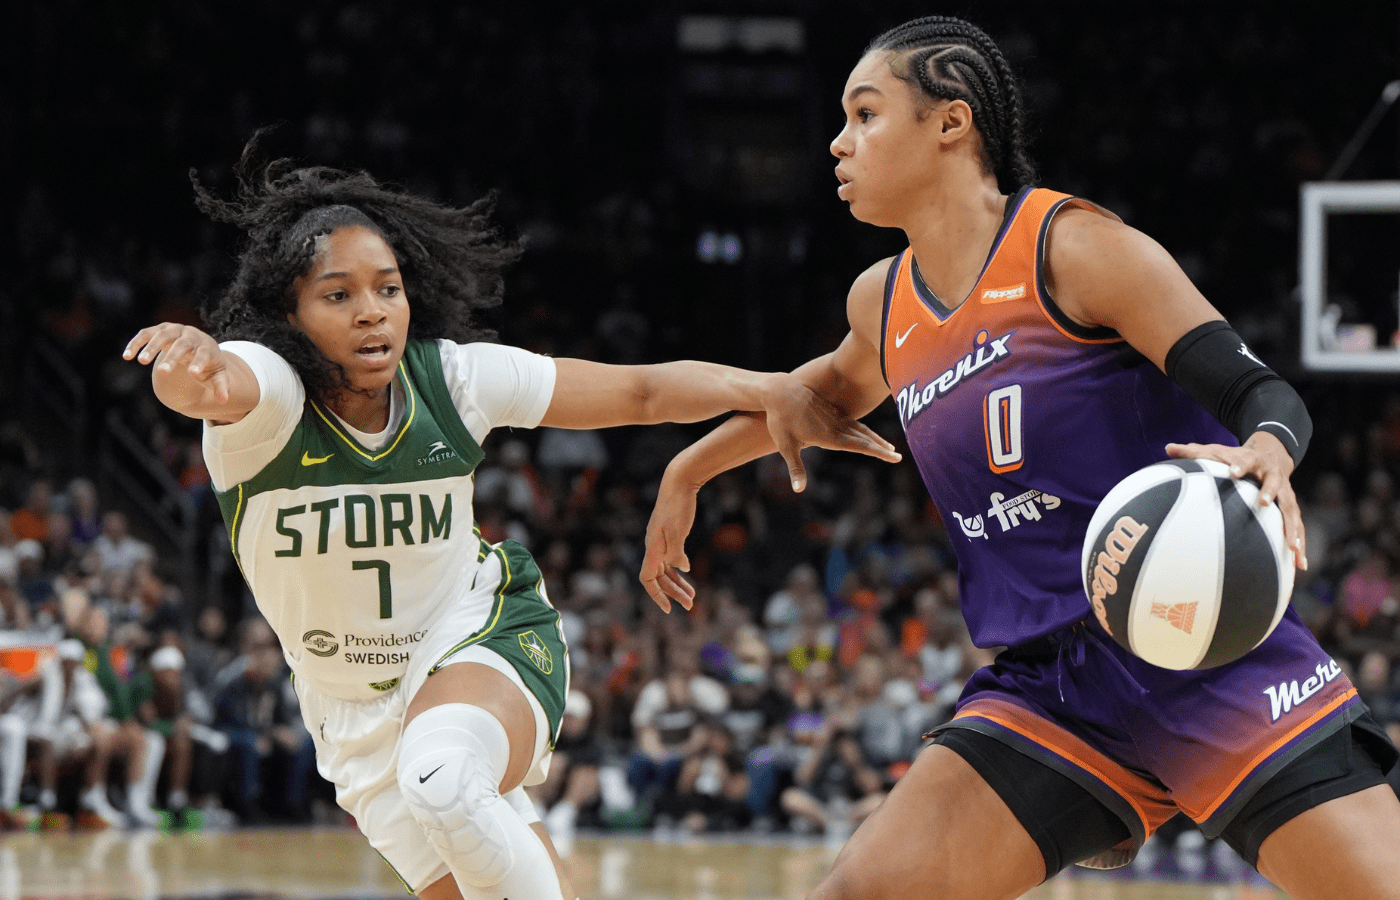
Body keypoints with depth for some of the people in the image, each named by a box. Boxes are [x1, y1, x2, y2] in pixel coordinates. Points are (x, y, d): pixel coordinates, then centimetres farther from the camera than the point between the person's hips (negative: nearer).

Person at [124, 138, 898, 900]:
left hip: (482, 641, -1)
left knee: (442, 775, -35)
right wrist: (190, 361, -73)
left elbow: (643, 391, -8)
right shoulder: (267, 388, -22)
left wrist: (774, 391, -22)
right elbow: (208, 385, -48)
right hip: (356, 715, 1)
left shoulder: (452, 377, -15)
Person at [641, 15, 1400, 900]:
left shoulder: (1073, 249, -9)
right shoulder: (884, 302, 11)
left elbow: (1264, 394, -14)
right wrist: (690, 469, 41)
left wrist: (1265, 456, -36)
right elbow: (839, 386, 36)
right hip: (1051, 686, 5)